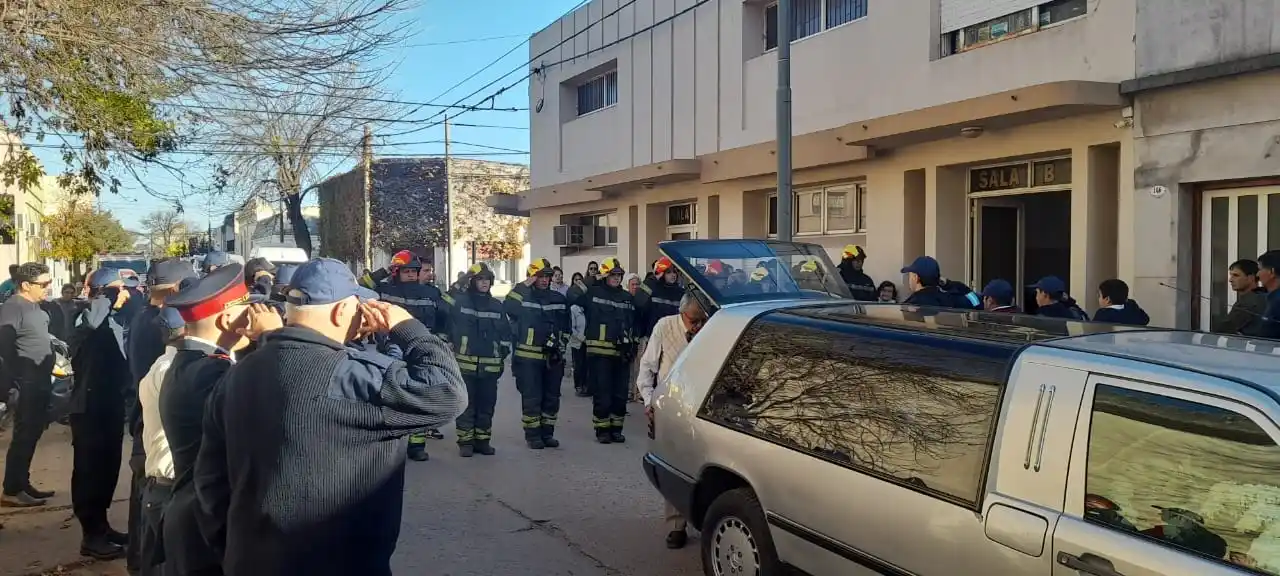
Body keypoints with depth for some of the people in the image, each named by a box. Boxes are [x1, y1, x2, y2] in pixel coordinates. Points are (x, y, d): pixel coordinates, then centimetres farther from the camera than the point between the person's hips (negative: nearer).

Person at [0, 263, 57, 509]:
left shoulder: (33, 306, 14)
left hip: (39, 382, 9)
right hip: (27, 384, -9)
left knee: (32, 434, 15)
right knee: (24, 436, -4)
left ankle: (22, 484, 24)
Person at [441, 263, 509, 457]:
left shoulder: (497, 305, 12)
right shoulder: (459, 301, -3)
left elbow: (506, 332, 17)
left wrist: (503, 355, 11)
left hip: (490, 365, 4)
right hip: (465, 364, -4)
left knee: (487, 404, 8)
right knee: (466, 404, 0)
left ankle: (483, 440, 18)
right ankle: (465, 441, 9)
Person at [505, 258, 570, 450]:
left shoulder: (559, 299, 11)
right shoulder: (523, 296, -3)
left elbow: (566, 327, 17)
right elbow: (508, 307, -24)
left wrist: (562, 345, 5)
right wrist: (523, 286, -22)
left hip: (554, 357, 5)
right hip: (529, 357, -4)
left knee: (552, 397, 9)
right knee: (531, 397, -1)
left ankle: (547, 433, 21)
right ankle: (532, 434, 9)